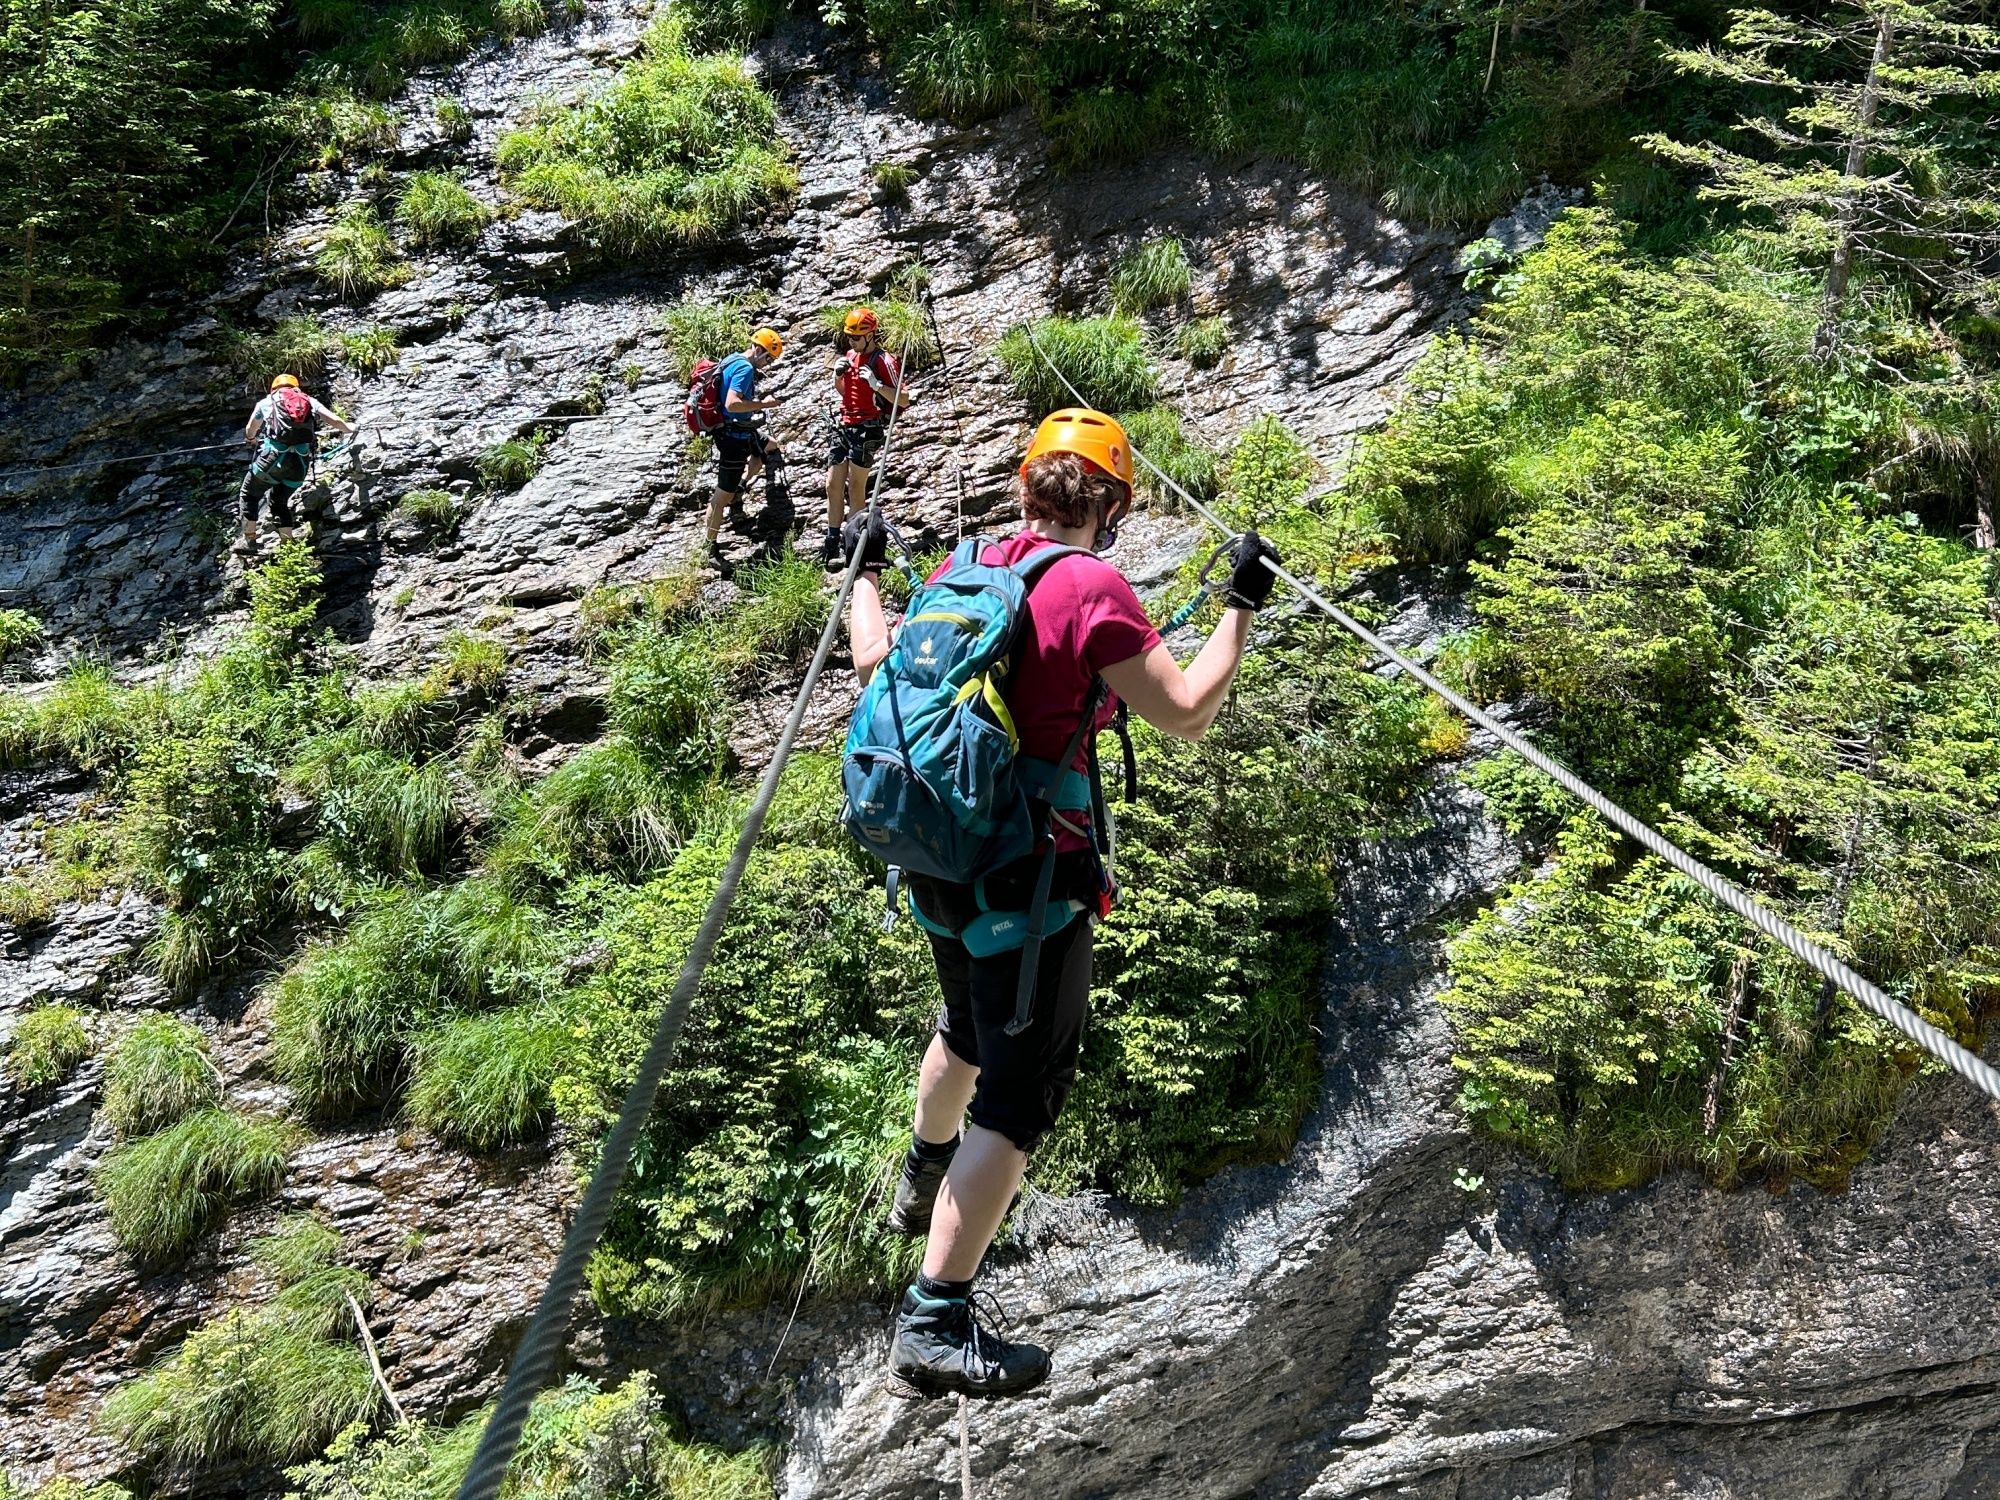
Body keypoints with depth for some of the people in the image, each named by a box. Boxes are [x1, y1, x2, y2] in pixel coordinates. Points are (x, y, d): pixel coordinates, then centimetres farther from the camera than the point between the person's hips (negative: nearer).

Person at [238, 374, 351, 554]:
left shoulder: (266, 402, 18)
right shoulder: (309, 401, 19)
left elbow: (250, 430, 34)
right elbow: (336, 421, 11)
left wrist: (251, 438, 58)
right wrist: (349, 429, 34)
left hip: (273, 457, -2)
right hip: (300, 463, 2)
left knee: (248, 494, 20)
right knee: (280, 501, 23)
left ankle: (249, 540, 13)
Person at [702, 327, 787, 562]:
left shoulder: (732, 360, 9)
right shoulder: (745, 368, -20)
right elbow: (732, 404, -31)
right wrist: (763, 404, -22)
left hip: (738, 431, 10)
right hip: (735, 436, -10)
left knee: (772, 450, 30)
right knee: (724, 493, -3)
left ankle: (738, 489, 23)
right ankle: (713, 545, 4)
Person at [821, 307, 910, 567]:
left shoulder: (884, 361, -12)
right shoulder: (849, 355, 11)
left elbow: (903, 400, -16)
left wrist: (876, 384, -27)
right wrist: (837, 375, 4)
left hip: (867, 428, -8)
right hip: (844, 426, 8)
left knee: (855, 487, -7)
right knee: (833, 484, 5)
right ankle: (832, 543, 11)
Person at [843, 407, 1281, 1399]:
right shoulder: (1092, 590, -16)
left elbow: (874, 664, 17)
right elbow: (1186, 713, -15)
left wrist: (862, 573, 33)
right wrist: (1242, 605, -4)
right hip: (1031, 874, -8)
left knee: (971, 1023, 32)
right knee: (1023, 1091, -3)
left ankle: (924, 1182, 54)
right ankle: (936, 1322, -5)